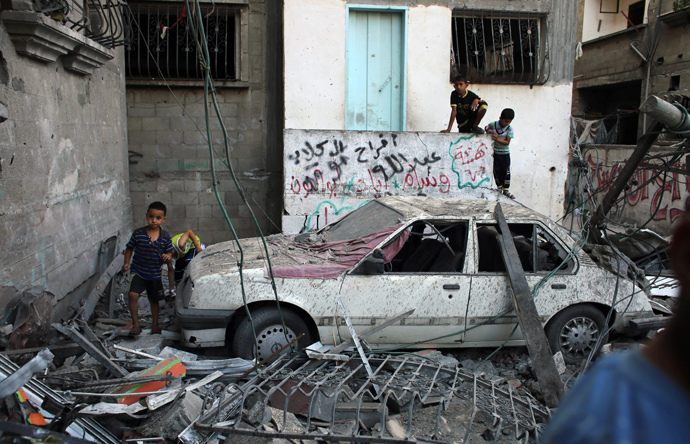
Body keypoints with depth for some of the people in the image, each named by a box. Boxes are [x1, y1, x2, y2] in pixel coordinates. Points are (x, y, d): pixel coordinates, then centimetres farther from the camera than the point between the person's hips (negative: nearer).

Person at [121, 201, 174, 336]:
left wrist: (167, 257, -17)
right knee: (133, 295, -18)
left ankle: (154, 324, 33)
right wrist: (126, 263, -6)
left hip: (155, 274, 2)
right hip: (138, 272, -1)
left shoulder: (165, 236, -6)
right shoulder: (138, 233, -9)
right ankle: (136, 324, -4)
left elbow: (169, 251, 5)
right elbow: (129, 248, 3)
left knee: (154, 300, 15)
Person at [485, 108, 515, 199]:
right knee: (496, 170, 6)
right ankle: (499, 187, 23)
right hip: (495, 152, 1)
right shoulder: (493, 124, -10)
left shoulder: (510, 129, -13)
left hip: (505, 153, -1)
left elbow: (507, 142, -17)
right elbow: (486, 128, 12)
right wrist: (488, 131, -11)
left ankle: (506, 190, 11)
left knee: (506, 171, 1)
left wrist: (498, 139, -31)